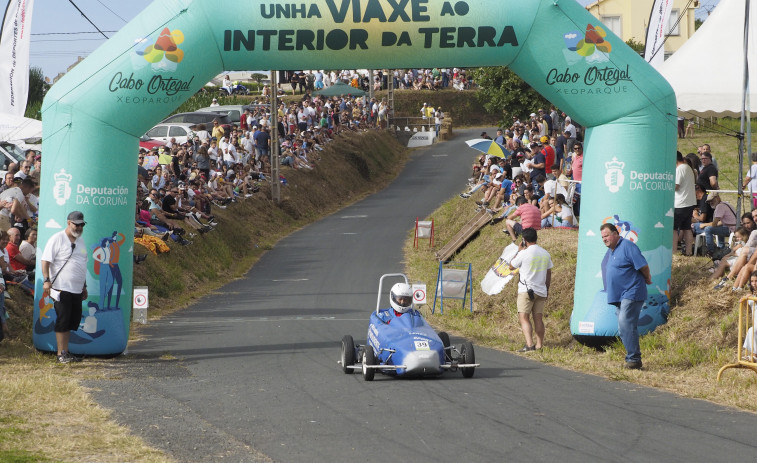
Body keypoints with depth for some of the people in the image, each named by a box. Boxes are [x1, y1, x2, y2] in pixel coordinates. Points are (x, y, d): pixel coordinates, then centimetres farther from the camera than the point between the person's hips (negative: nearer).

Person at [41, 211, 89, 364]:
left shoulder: (81, 241, 18)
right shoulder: (57, 239, -6)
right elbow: (45, 261, -10)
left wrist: (84, 286, 26)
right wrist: (47, 280, -19)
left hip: (77, 290, 7)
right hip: (61, 288, -7)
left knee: (73, 321, 7)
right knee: (62, 321, -7)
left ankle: (65, 352, 15)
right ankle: (61, 353, -2)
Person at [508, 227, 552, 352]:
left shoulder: (524, 253, -11)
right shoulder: (545, 254, 9)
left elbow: (511, 266, 3)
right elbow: (549, 274, 16)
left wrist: (519, 251, 10)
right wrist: (547, 290, 25)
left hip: (526, 290, -6)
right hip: (541, 291, 6)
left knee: (524, 318, -8)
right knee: (538, 318, 10)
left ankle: (529, 344, -23)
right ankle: (539, 345, 10)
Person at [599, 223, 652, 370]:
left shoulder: (627, 246, -12)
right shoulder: (610, 251, 17)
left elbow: (643, 266, -14)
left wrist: (646, 279, 2)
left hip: (631, 293, -10)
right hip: (618, 296, 10)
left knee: (626, 324, -18)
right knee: (623, 329, 9)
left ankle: (633, 359, -17)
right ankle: (633, 358, 14)